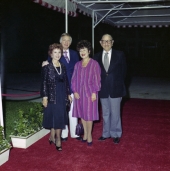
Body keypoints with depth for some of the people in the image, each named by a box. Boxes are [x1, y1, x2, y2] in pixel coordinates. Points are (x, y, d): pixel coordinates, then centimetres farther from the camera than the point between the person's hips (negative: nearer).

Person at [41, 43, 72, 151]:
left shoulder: (63, 67, 9)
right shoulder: (47, 67, -6)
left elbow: (66, 81, 11)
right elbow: (44, 82, -8)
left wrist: (68, 94, 10)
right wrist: (45, 96, -12)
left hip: (62, 95, 5)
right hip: (52, 95, -5)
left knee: (59, 117, 9)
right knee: (56, 117, -2)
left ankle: (52, 137, 22)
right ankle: (58, 139, 11)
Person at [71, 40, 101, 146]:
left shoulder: (94, 64, -4)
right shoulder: (77, 65, 8)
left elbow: (97, 79, -6)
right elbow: (74, 79, 9)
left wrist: (94, 92, -11)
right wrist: (75, 91, -2)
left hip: (90, 92, -4)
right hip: (79, 93, 4)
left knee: (89, 114, 0)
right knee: (82, 114, 9)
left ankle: (89, 135, 13)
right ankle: (85, 133, 22)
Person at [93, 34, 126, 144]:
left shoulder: (120, 55, -2)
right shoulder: (97, 57, 5)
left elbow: (123, 71, 2)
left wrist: (119, 85, 0)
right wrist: (99, 86, 1)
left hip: (115, 89, -3)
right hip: (103, 90, 3)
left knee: (115, 113, 3)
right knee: (105, 113, 14)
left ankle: (116, 134, 19)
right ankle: (106, 133, 27)